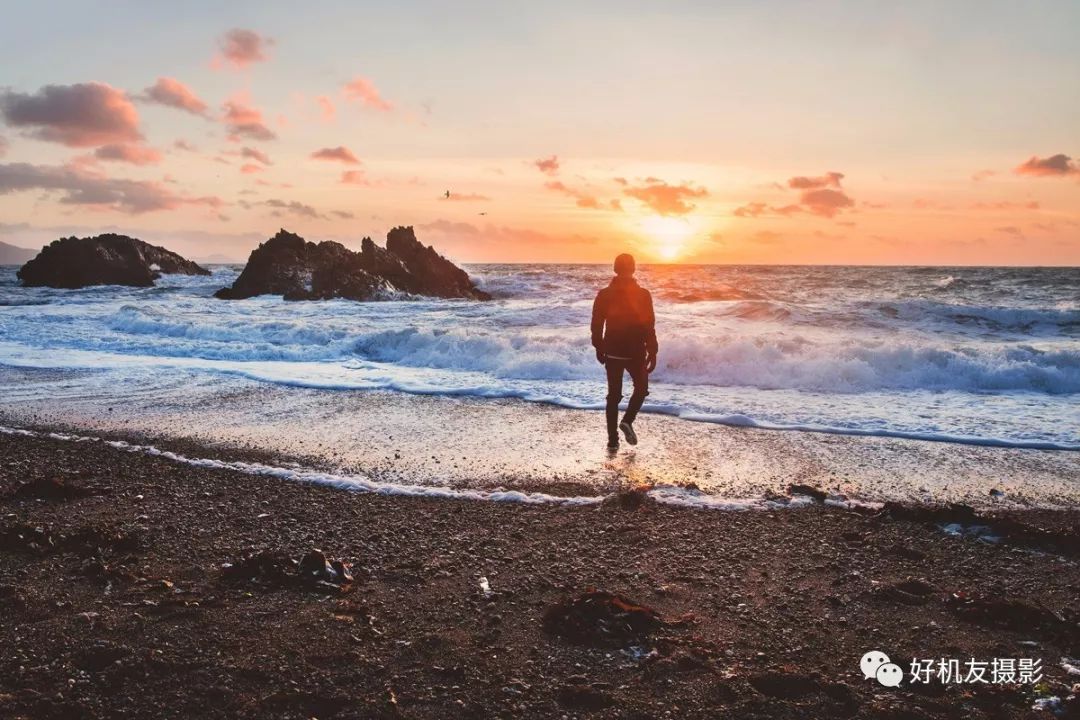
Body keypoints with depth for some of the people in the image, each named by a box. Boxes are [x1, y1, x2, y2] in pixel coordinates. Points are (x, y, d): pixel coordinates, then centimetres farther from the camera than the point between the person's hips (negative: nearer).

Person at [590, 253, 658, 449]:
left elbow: (596, 324, 1)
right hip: (636, 352, -2)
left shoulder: (604, 295, -3)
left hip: (612, 352, 2)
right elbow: (649, 327, -9)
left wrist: (599, 348, 14)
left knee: (614, 395, 10)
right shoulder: (643, 294, -9)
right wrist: (652, 353, -1)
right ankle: (627, 421, -4)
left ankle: (613, 439, 7)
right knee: (641, 388, 20)